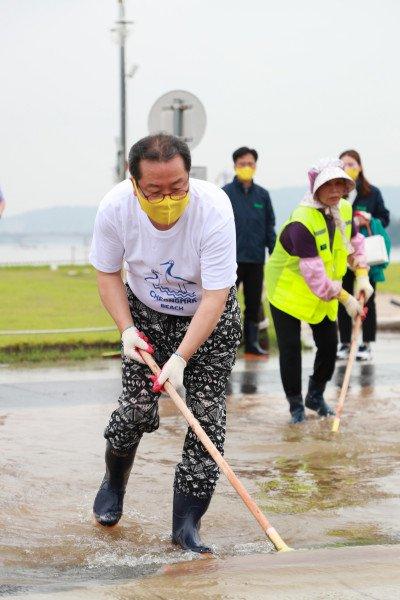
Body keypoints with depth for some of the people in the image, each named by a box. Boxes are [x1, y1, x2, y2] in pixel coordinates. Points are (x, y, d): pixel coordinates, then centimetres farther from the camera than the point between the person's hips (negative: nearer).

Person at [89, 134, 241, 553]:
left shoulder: (214, 210, -34)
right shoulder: (115, 208, -25)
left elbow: (214, 299, -31)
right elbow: (108, 274, -7)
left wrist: (181, 357, -37)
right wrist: (127, 329, -19)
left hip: (210, 318, -1)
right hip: (146, 313, 2)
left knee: (207, 413, -10)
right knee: (136, 407, -7)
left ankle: (186, 523, 0)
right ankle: (113, 480, 25)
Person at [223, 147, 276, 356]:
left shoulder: (262, 195, 7)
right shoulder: (225, 193, -4)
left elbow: (270, 226, 11)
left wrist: (275, 253, 5)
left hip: (256, 258, 4)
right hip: (232, 258, -4)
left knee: (254, 302, 11)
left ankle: (251, 342, 20)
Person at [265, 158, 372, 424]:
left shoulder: (344, 210, -7)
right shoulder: (301, 222, -32)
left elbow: (355, 242, 12)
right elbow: (313, 274, -31)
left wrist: (362, 275, -2)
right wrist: (344, 297, -24)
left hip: (325, 293, 7)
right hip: (288, 290, -7)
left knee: (329, 344, 8)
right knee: (290, 348, -5)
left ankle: (316, 396, 30)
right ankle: (296, 404, 11)